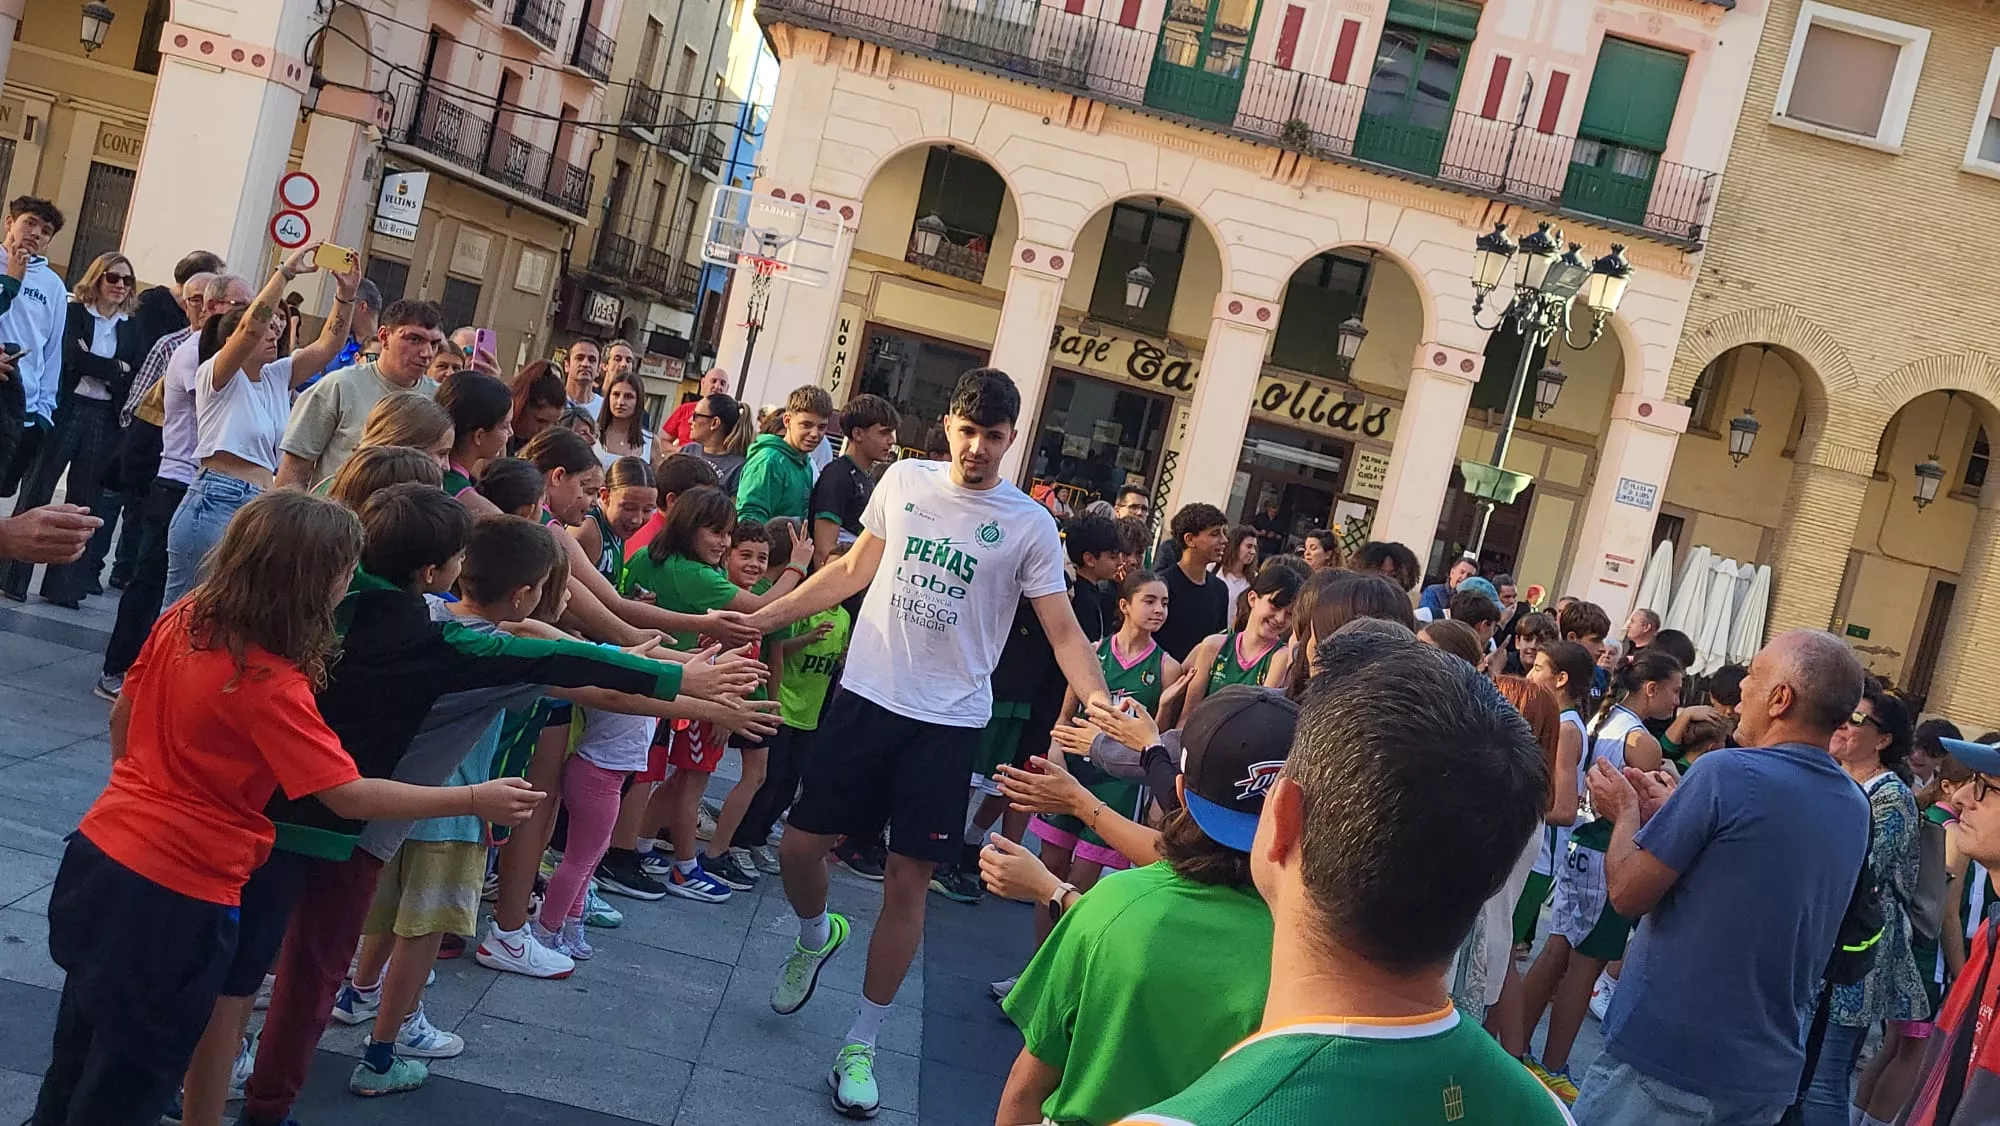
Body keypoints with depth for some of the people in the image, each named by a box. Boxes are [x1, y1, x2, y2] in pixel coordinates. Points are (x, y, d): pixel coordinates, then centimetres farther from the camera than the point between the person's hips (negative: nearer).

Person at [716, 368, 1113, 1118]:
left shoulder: (1029, 524, -6)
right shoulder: (904, 480, 1)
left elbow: (1063, 631, -7)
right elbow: (853, 570, 12)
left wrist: (1098, 698, -26)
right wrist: (763, 616, 9)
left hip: (947, 721, -2)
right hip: (865, 696, 2)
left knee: (907, 880, 1)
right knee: (801, 845, 4)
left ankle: (860, 1046, 16)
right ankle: (817, 937, 40)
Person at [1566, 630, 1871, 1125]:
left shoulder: (1729, 772, -17)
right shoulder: (1855, 809, 6)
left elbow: (1627, 893, -14)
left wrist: (1627, 812, 4)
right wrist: (1673, 812, 15)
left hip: (1667, 1058, -7)